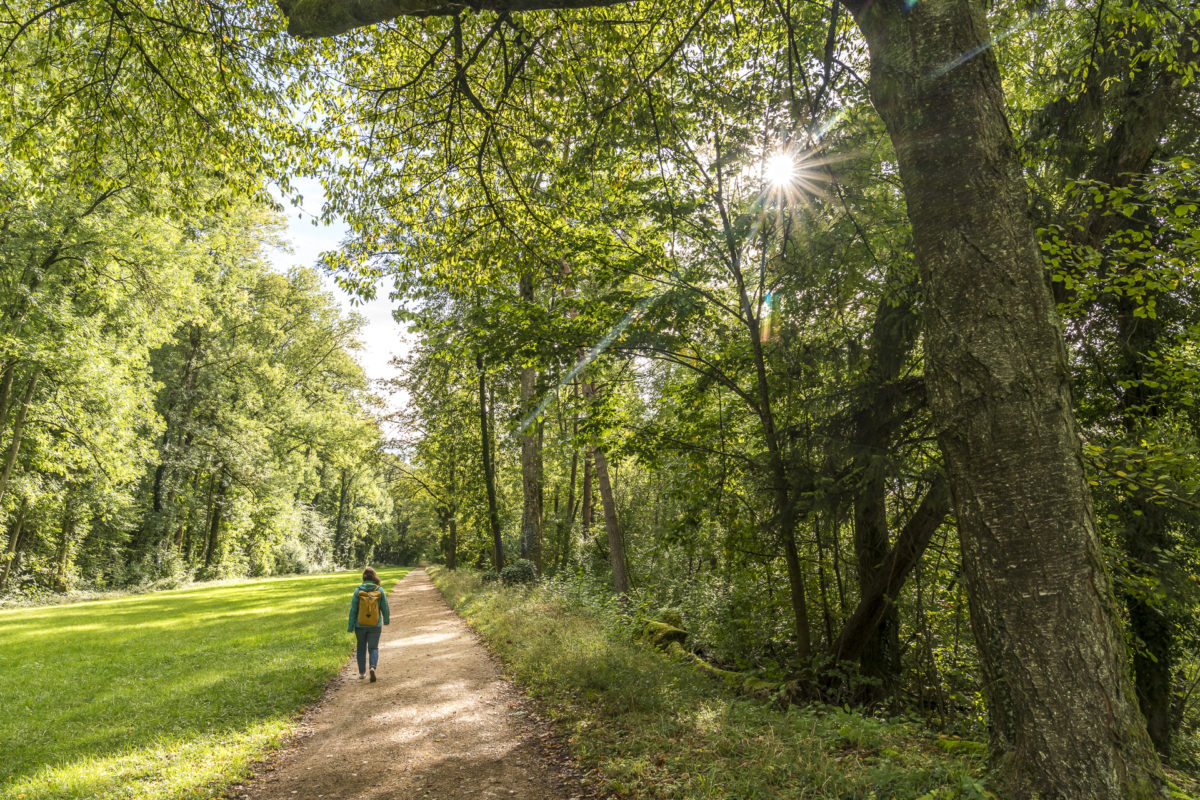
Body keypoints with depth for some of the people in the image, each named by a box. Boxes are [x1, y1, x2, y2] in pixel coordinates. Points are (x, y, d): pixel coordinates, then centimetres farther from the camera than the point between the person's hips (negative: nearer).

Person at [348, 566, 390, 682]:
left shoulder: (358, 590, -10)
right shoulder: (380, 590, -8)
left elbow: (353, 610, -7)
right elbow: (385, 608, 0)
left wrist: (350, 627, -1)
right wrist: (386, 620, 18)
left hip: (360, 625, 1)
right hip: (375, 625, 0)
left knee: (361, 648, 18)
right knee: (373, 648, 11)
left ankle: (362, 673, 25)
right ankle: (373, 667, -14)